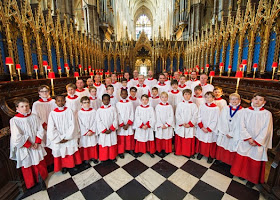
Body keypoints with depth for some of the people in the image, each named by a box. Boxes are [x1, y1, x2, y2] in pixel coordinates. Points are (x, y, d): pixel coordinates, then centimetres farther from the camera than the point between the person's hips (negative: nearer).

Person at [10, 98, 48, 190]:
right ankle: (31, 183, 31)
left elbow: (40, 130, -11)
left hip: (36, 146, 1)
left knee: (40, 164, 15)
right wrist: (29, 145, -12)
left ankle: (41, 178, 35)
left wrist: (37, 143, -14)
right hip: (24, 148, -1)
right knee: (27, 167, 16)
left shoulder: (34, 117, -12)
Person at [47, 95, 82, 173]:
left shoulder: (69, 111, -9)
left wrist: (67, 137, -13)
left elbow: (73, 125, -10)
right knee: (60, 152, 14)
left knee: (71, 151, 14)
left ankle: (73, 164, 36)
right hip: (58, 140, 0)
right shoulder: (53, 113, -9)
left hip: (70, 138, 0)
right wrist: (60, 139, -10)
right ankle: (64, 166, 36)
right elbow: (51, 128, -8)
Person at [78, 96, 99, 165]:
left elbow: (94, 122, -5)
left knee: (93, 145, 13)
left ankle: (93, 157, 31)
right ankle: (86, 158, 29)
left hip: (92, 133, 1)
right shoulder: (80, 112, -7)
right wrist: (86, 132, -13)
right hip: (84, 133, -1)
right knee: (85, 146, 10)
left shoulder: (93, 111, -3)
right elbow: (80, 124, -9)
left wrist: (91, 131, -14)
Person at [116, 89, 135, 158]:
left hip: (129, 124, 1)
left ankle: (130, 149, 29)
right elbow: (118, 115, -4)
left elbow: (132, 114, -1)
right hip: (121, 125, -1)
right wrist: (122, 125, -9)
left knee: (130, 138, 9)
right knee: (121, 139, 5)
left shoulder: (130, 103, 1)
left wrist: (128, 124, -9)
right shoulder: (118, 104, -2)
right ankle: (120, 152, 21)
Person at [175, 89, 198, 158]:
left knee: (190, 141, 8)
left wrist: (190, 124, -13)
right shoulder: (180, 104, 0)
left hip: (190, 126, 0)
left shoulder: (193, 105, -1)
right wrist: (182, 123, -11)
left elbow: (195, 116, -5)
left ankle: (190, 153, 28)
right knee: (180, 140, 10)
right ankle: (179, 151, 29)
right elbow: (177, 115, -3)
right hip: (180, 126, 1)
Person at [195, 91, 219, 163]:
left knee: (210, 143, 11)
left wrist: (208, 129, -13)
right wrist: (202, 126, -11)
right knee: (201, 142, 16)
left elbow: (215, 121, -11)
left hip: (211, 130, -3)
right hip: (201, 129, 3)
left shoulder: (216, 108, -13)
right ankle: (200, 153, 36)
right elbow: (199, 117, -2)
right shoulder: (202, 106, -3)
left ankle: (210, 156, 31)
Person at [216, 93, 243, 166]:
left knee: (232, 148, 8)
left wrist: (231, 134, -9)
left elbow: (240, 125, -9)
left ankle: (230, 163, 27)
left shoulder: (242, 111, -9)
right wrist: (226, 132, -9)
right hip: (224, 133, 2)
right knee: (222, 147, 13)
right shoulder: (225, 109, -3)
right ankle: (221, 159, 32)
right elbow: (223, 121, -4)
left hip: (235, 135, -2)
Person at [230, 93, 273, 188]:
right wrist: (248, 138, -13)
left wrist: (257, 141, -12)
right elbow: (242, 126, -5)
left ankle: (252, 179, 31)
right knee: (242, 158, 12)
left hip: (259, 143, -1)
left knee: (255, 161, 10)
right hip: (245, 140, 1)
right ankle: (242, 173, 35)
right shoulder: (246, 111, -4)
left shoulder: (267, 114, -7)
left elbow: (266, 130, -7)